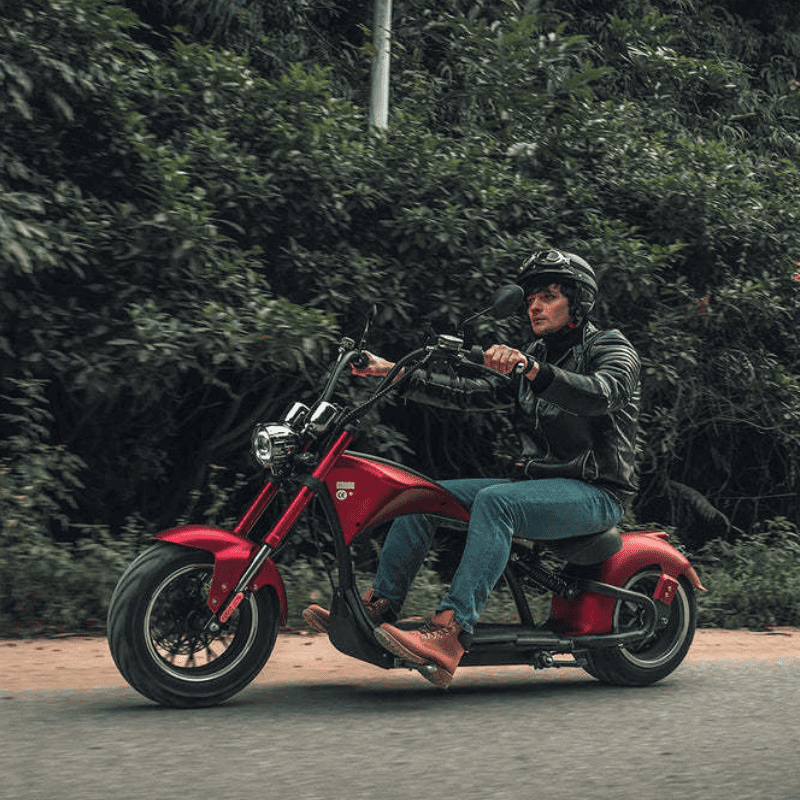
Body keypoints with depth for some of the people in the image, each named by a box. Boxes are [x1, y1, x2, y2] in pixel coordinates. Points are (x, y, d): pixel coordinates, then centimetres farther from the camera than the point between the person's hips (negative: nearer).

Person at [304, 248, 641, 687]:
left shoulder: (612, 348, -4)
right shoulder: (531, 358, 20)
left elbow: (600, 394, -27)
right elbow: (470, 393, 16)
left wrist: (530, 370, -41)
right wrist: (394, 372, 8)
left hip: (594, 492, -8)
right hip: (534, 482, 8)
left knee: (495, 501, -36)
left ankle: (449, 638, -48)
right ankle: (376, 609, -5)